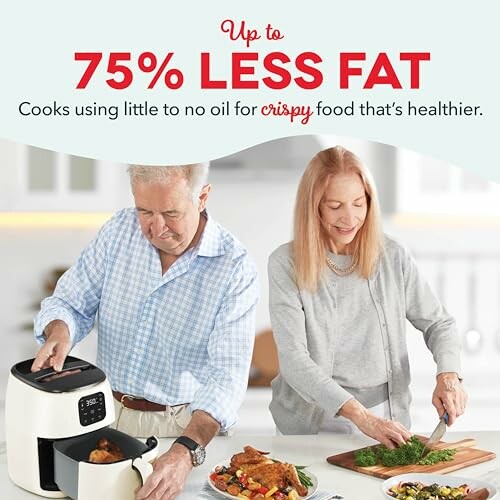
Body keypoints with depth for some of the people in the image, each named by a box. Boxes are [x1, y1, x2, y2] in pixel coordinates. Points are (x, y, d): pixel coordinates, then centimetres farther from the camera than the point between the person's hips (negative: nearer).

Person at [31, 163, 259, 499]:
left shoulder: (235, 267, -16)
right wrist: (59, 332, -21)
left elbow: (227, 375, -23)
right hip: (108, 412, 3)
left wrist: (186, 451, -38)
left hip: (187, 424, -2)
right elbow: (70, 303, 4)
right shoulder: (119, 231, -4)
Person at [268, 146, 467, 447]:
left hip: (388, 420, 2)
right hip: (313, 423, -2)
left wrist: (449, 376, -8)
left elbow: (439, 324, 13)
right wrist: (359, 415, -23)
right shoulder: (286, 264, -6)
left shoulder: (392, 257, 3)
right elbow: (294, 360, -12)